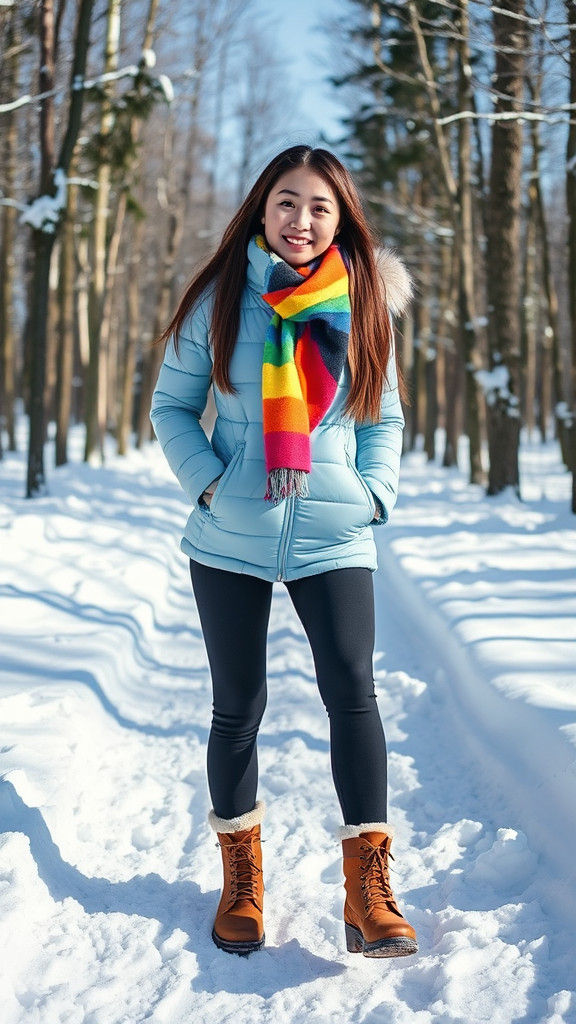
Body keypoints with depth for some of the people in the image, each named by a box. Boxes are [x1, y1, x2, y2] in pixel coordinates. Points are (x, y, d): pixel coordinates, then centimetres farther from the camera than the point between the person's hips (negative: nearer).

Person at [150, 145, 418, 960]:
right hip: (231, 538, 0)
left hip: (333, 539, 1)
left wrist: (374, 493, -1)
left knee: (353, 692, -12)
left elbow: (386, 418, 14)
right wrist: (209, 480, -10)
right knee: (238, 706, 7)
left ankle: (369, 889, -5)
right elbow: (172, 406, 5)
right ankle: (241, 874, 24)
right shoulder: (221, 298, 0)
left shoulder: (364, 302, 5)